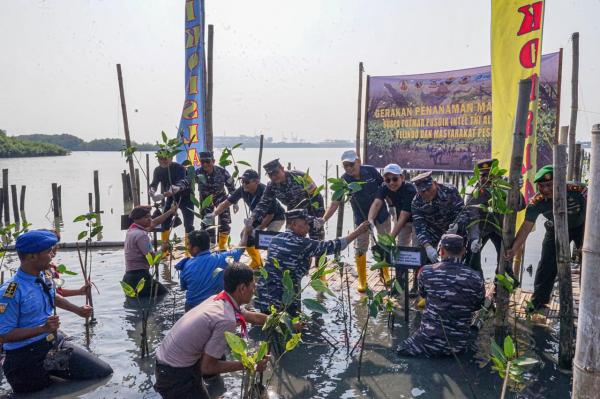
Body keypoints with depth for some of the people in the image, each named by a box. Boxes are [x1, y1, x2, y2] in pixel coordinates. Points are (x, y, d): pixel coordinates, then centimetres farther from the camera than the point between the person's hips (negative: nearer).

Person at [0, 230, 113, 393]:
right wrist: (43, 328, -28)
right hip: (27, 356, -6)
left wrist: (78, 310, 18)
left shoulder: (44, 277, 0)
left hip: (56, 344, 6)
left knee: (104, 372, 0)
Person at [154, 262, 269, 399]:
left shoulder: (220, 299, -1)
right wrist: (248, 365, -12)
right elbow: (207, 367, -18)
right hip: (175, 374, -8)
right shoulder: (226, 320, -25)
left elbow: (253, 317, 15)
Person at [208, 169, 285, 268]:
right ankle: (256, 263, 18)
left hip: (276, 217, -7)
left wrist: (259, 229, -21)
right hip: (259, 216, 7)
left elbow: (270, 215, -26)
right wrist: (214, 214, -33)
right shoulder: (242, 190, -20)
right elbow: (226, 203, -17)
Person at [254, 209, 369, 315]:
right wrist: (357, 232, -7)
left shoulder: (276, 239, 9)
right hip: (283, 297, -8)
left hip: (263, 291, 8)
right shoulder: (300, 243, -14)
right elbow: (330, 246, -12)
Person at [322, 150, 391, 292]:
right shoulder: (344, 180, -17)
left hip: (381, 214, 1)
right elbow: (335, 202, -21)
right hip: (361, 218, -1)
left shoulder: (371, 171, -16)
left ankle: (386, 275, 33)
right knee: (360, 249, -1)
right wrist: (323, 220, -31)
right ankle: (362, 281, 15)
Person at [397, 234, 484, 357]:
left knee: (402, 349, 21)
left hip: (430, 341, -3)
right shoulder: (476, 278, -11)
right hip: (459, 344, 3)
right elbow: (477, 306, 8)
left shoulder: (426, 271, -12)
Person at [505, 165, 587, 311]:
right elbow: (527, 226, -26)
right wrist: (514, 249, -32)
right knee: (547, 264, -2)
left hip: (580, 227, -1)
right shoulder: (536, 202, -28)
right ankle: (538, 300, 10)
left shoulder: (578, 191, -34)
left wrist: (585, 241, -26)